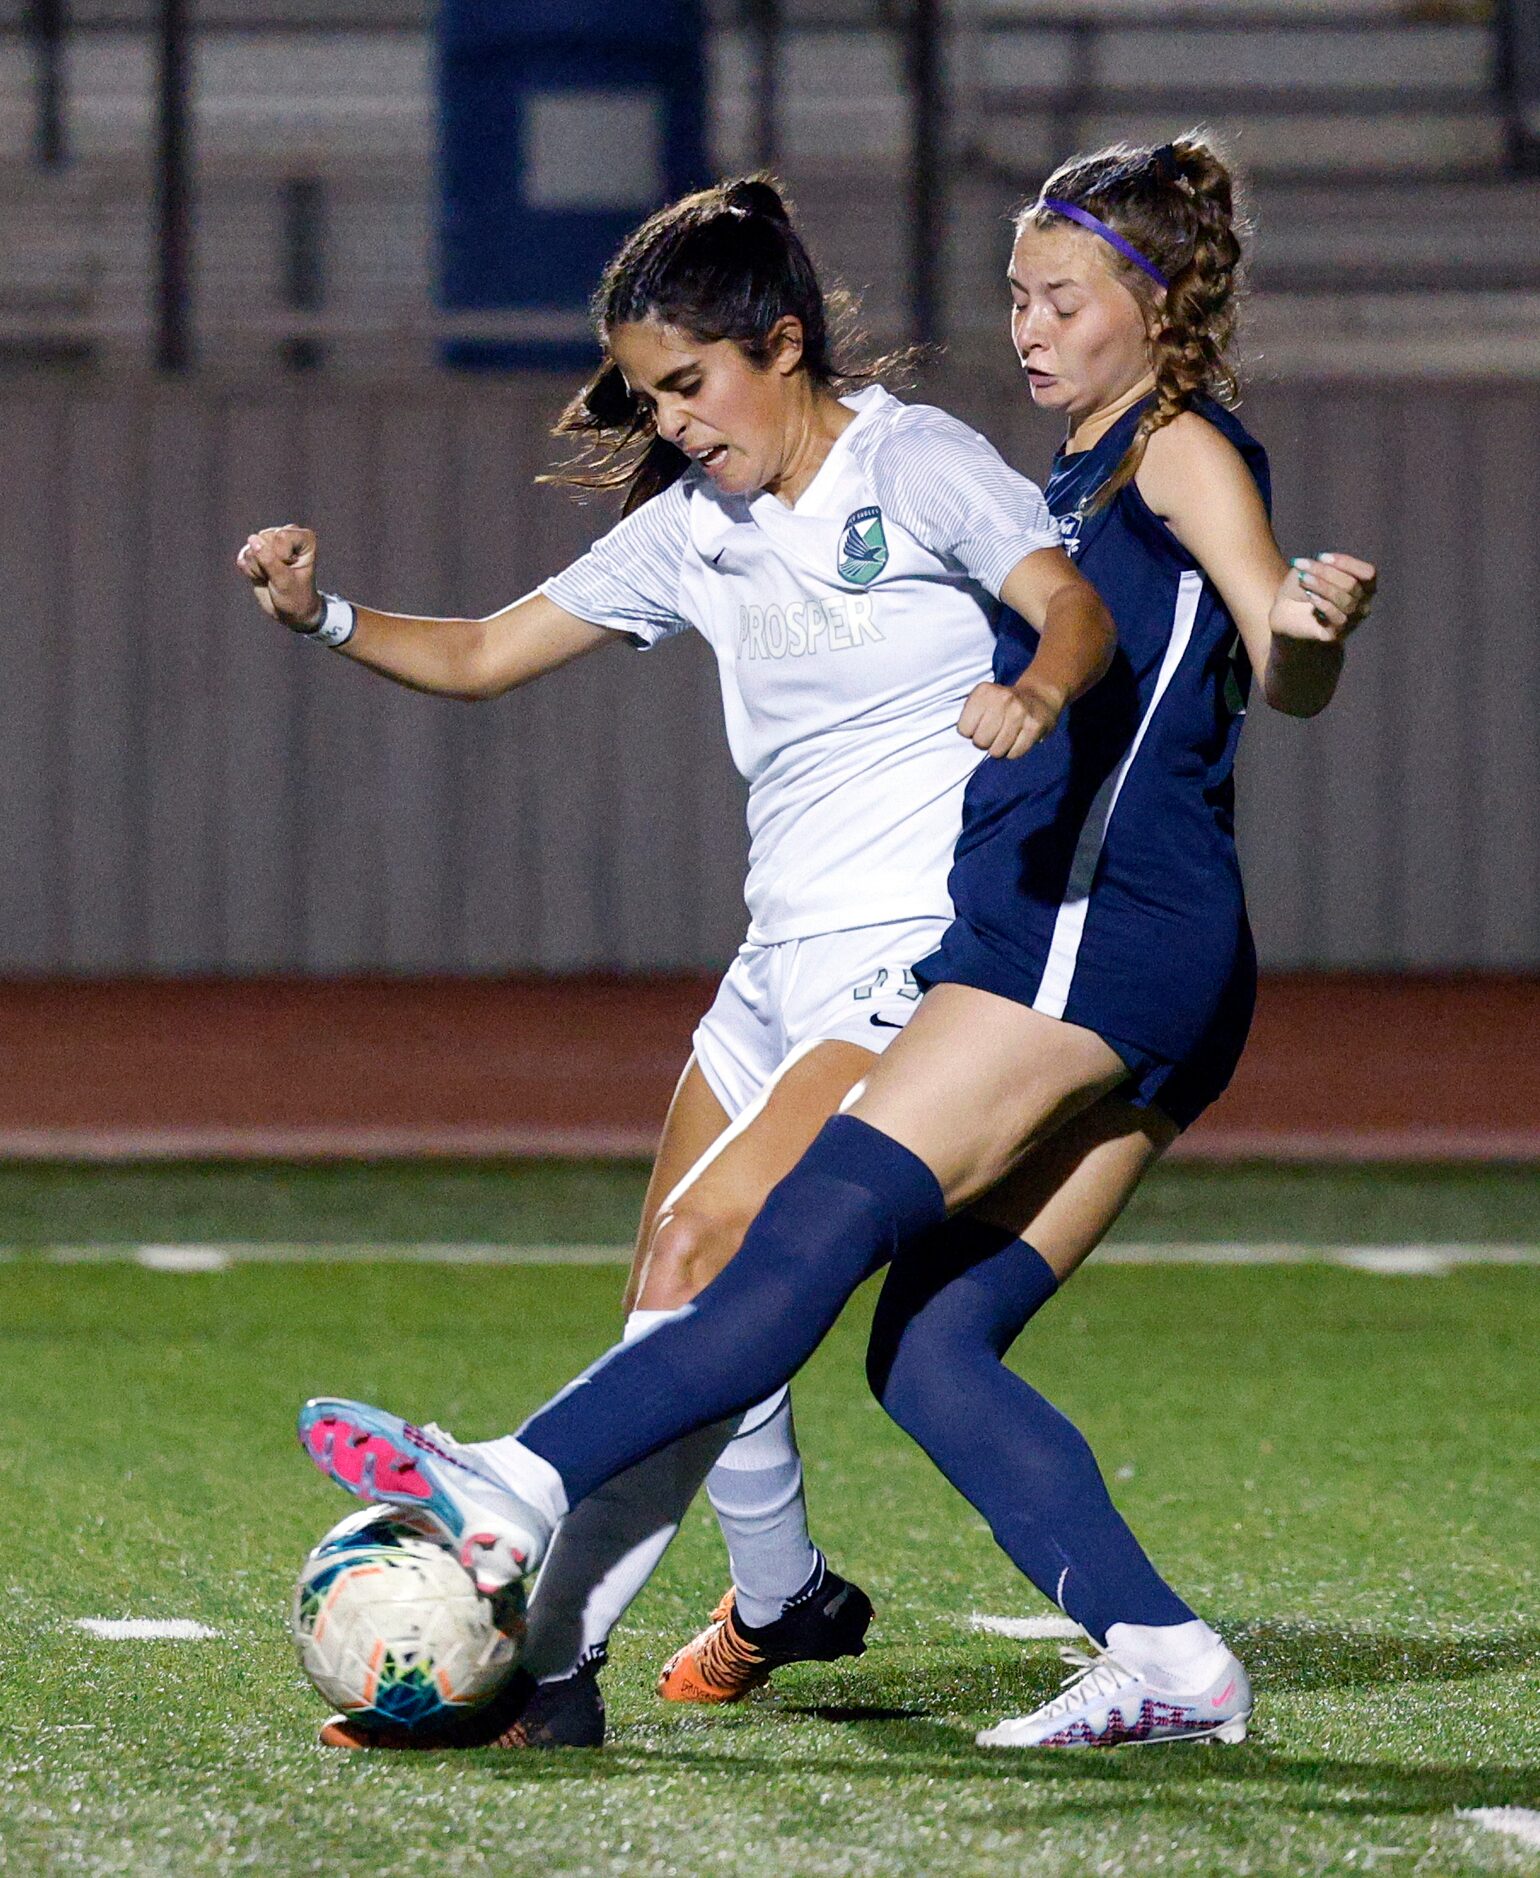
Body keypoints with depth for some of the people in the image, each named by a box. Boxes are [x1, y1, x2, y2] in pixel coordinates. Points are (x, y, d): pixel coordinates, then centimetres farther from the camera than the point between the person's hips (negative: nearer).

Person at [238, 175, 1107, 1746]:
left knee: (697, 1257, -19)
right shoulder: (697, 527, 12)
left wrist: (1037, 693, -44)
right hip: (783, 958, 8)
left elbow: (1077, 609, -21)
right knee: (680, 1305, 13)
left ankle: (543, 1661, -22)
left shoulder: (914, 464, -8)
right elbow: (482, 656, 13)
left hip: (919, 965, -8)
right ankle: (782, 1598, 38)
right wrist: (326, 618, -5)